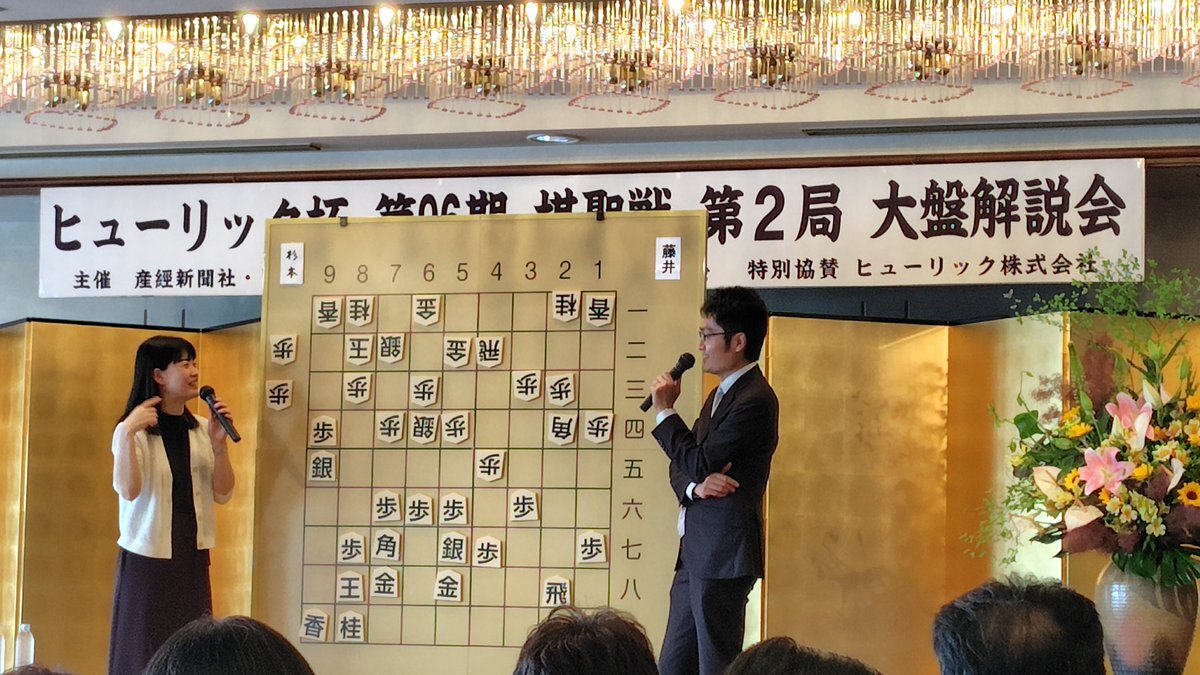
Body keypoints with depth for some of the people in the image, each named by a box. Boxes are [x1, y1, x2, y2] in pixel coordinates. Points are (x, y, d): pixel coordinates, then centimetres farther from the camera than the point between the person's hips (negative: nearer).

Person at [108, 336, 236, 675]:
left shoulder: (201, 430, 6)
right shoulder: (133, 431, -9)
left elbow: (222, 494, 4)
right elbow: (128, 490, -23)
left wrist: (219, 444, -9)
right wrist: (128, 433, -30)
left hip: (193, 559, 5)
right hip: (147, 559, -4)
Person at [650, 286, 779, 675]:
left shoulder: (755, 400, -14)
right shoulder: (720, 395, 18)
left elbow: (699, 463, -18)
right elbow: (681, 468, 16)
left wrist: (665, 411, -5)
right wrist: (696, 486, -8)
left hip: (723, 556, -10)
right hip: (695, 553, 10)